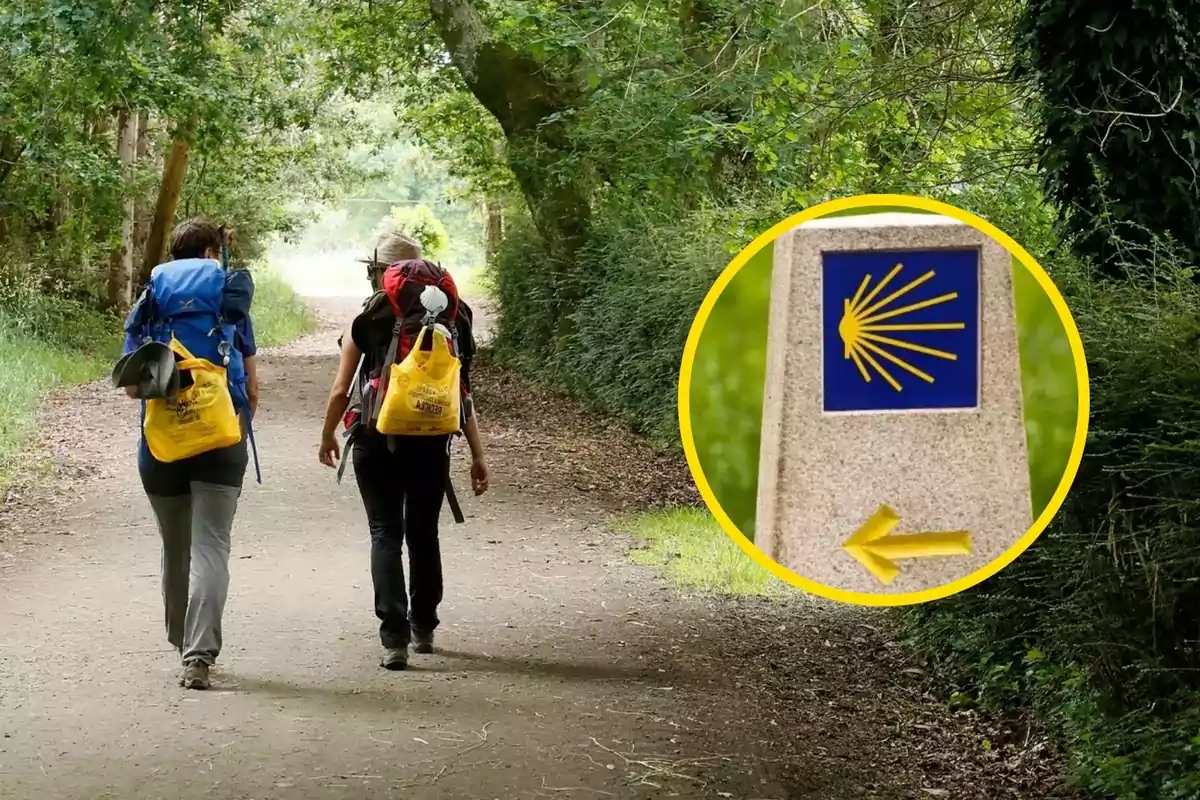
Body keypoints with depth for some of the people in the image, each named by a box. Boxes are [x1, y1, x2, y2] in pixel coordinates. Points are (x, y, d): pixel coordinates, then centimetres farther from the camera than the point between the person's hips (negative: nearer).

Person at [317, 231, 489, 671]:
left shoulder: (365, 322, -6)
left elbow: (340, 391, -3)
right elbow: (462, 394, -2)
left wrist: (327, 436, 15)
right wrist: (477, 455, 4)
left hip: (378, 443, -2)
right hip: (430, 442, 2)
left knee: (386, 534, 0)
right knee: (423, 533, 18)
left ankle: (395, 638, -13)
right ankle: (423, 629, 30)